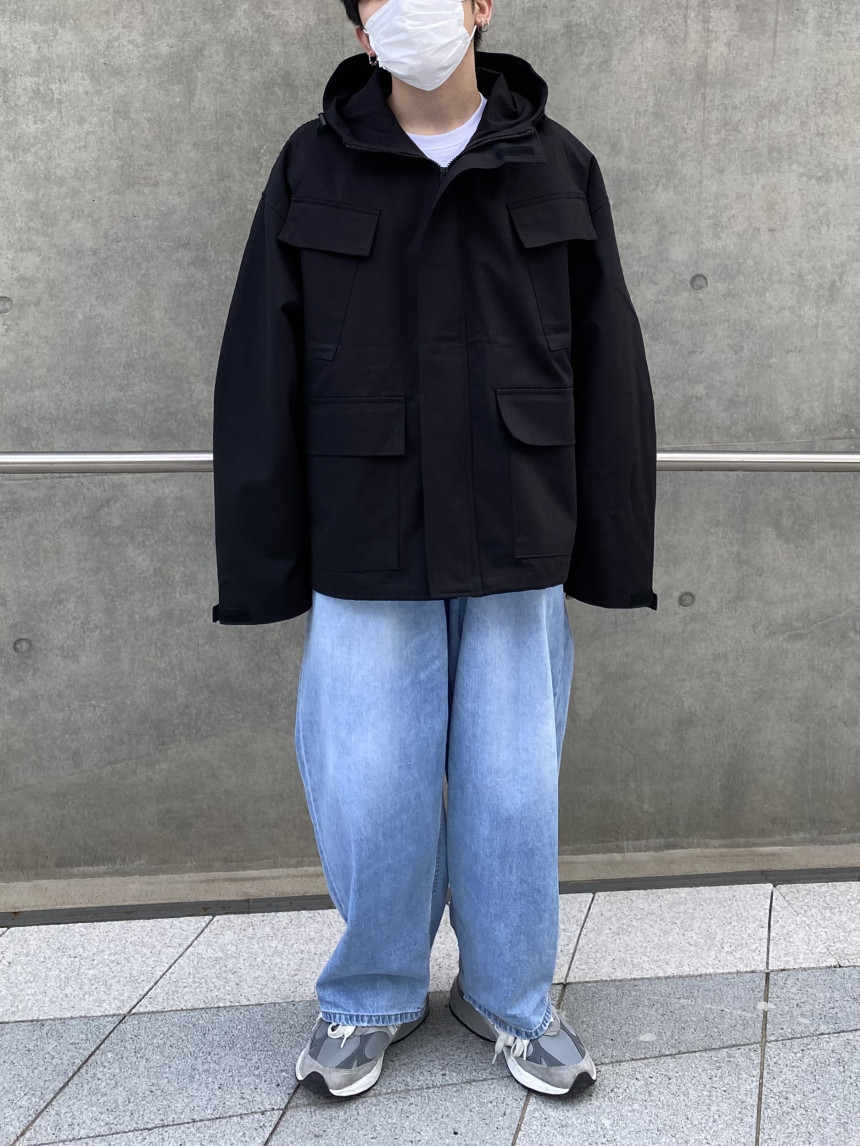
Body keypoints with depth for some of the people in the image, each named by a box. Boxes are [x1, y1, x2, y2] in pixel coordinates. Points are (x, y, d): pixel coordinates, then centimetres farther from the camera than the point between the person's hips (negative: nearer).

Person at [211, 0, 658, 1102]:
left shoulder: (557, 166, 6)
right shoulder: (313, 168, 4)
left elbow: (609, 370, 6)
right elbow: (259, 379, 2)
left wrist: (614, 548, 3)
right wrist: (261, 561, -1)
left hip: (518, 548, 1)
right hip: (368, 548, 0)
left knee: (514, 787, 8)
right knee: (370, 792, 5)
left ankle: (510, 997, 31)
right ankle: (371, 1000, 30)